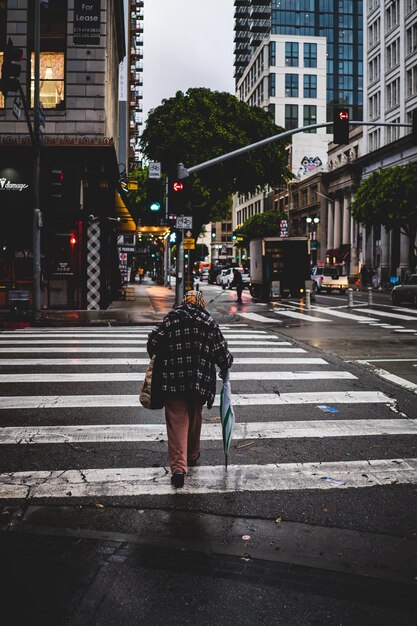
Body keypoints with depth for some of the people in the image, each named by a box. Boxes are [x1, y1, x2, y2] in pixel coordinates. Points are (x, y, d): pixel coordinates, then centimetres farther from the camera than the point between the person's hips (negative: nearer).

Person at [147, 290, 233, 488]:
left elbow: (153, 342, -6)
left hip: (173, 381, -2)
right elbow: (222, 351, 1)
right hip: (200, 380, 2)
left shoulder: (171, 318, 0)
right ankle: (192, 456, 40)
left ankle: (178, 466, -12)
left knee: (177, 422, -1)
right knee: (195, 419, 21)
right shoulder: (209, 323, 2)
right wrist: (225, 367, 21)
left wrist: (158, 362, 13)